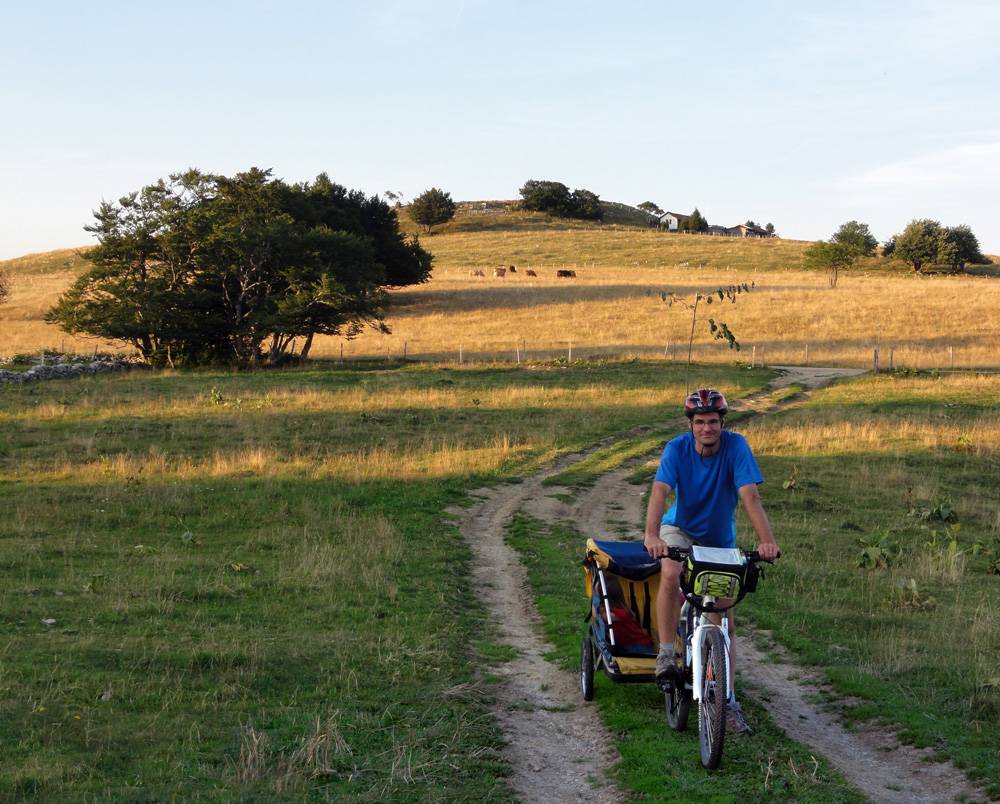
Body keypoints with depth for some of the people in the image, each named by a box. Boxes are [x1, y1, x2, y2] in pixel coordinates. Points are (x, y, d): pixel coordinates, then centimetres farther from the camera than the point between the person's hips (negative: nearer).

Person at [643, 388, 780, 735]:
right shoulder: (677, 448, -21)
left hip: (720, 539, 1)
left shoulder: (736, 446, -22)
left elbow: (750, 496, -30)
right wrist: (652, 535, -52)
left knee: (724, 620, 1)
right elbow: (660, 491, -34)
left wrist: (767, 539, -44)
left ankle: (726, 701, 8)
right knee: (670, 575, -35)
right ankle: (666, 654, -20)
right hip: (680, 528, -1)